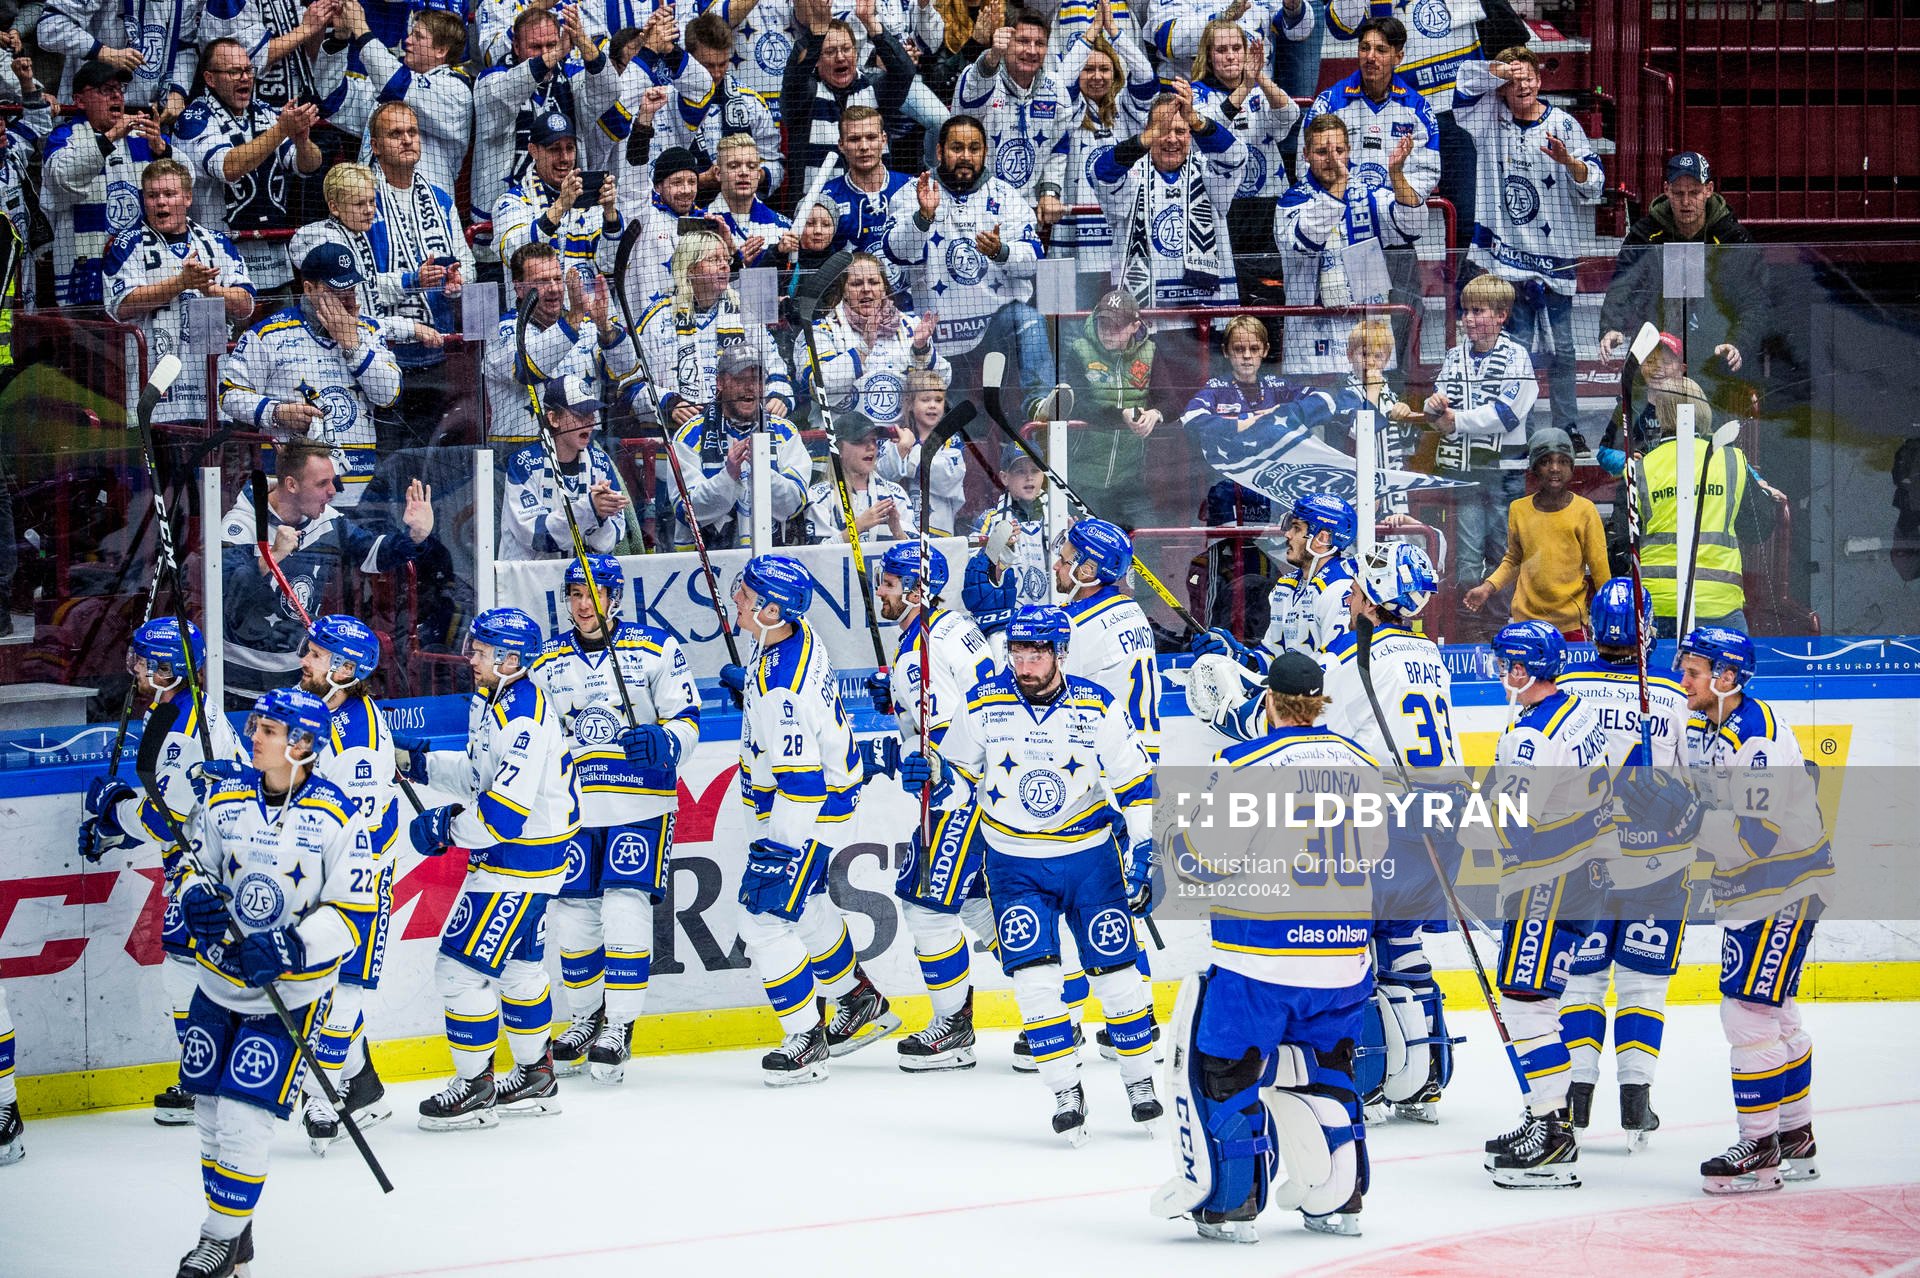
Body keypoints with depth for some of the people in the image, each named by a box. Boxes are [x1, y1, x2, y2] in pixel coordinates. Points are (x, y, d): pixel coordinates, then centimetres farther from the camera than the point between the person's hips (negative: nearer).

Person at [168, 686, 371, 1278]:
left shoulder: (334, 815, -13)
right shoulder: (227, 796, 0)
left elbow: (356, 908, -12)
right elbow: (199, 863, 12)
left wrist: (290, 949, -24)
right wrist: (197, 896, -12)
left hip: (290, 988, -5)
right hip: (221, 979, 5)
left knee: (244, 1113, -11)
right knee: (209, 1109, 11)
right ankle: (227, 1229, 28)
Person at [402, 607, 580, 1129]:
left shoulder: (524, 718, -25)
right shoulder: (489, 703, 7)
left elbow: (507, 809, -29)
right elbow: (479, 774, 21)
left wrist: (447, 828, -20)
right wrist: (419, 762, 11)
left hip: (522, 861, -11)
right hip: (504, 853, 11)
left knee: (462, 965, -9)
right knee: (517, 964, 21)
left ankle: (475, 1086, 0)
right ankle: (535, 1079, 34)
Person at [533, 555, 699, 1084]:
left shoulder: (656, 648, -2)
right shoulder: (548, 661, 10)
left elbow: (686, 719, -2)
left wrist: (663, 743, -22)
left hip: (640, 803, -4)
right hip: (572, 807, 4)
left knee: (626, 911, -11)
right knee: (573, 916, 5)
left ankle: (619, 1027, -4)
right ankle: (584, 1018, 23)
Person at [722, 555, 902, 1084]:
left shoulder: (781, 687, -33)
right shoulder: (798, 637, -4)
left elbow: (801, 780, -31)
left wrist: (784, 851, -27)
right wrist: (749, 684, 29)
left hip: (802, 813, -11)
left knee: (765, 917, -7)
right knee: (805, 906, 25)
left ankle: (806, 1040, 4)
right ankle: (861, 1003, 41)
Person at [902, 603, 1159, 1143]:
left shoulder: (1099, 708, -8)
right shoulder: (983, 705, -6)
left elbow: (1135, 785, 0)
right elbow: (959, 775, 5)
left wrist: (1141, 855, -5)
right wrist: (932, 775, -17)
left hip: (1089, 855, 0)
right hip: (1015, 862, 0)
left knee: (1116, 970, 2)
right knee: (1034, 977, -10)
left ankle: (1140, 1081, 18)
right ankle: (1066, 1093, -1)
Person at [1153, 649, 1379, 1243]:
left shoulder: (1242, 765, -12)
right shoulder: (1363, 765, 5)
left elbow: (1199, 851, -9)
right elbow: (1378, 850, 16)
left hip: (1260, 955, -5)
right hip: (1346, 952, 5)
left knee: (1223, 1070, 6)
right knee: (1324, 1071, 20)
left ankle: (1228, 1203, 5)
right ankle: (1336, 1201, 21)